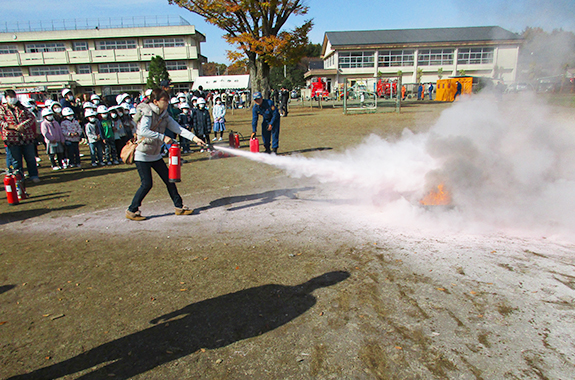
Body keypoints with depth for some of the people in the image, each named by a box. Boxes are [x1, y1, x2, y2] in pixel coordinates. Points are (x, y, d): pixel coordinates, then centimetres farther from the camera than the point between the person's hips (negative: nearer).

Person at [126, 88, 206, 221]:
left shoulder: (165, 116, 4)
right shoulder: (147, 113, -16)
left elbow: (179, 129, -5)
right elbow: (143, 131, -32)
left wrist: (195, 138, -17)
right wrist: (162, 137, -36)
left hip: (156, 155, 7)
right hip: (142, 154, -7)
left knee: (169, 179, 6)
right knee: (147, 184, -7)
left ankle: (179, 206, 17)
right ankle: (132, 210, 10)